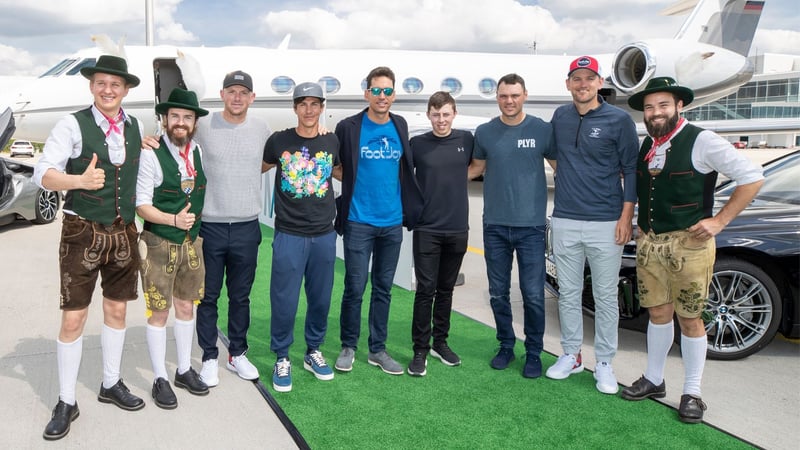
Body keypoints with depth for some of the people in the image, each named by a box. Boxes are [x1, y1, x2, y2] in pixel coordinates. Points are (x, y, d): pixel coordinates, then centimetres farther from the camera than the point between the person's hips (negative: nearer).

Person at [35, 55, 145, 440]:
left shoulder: (136, 127, 6)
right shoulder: (73, 125, -9)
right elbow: (43, 174, -16)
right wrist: (80, 180, -34)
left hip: (124, 232, 5)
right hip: (82, 232, -4)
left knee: (117, 310, 14)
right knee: (73, 319, 0)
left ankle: (111, 384, 31)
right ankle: (66, 402, 14)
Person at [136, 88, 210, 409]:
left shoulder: (198, 152, 4)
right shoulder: (151, 155, -14)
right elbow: (141, 205, -13)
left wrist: (196, 226, 10)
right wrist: (174, 220, -25)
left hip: (192, 242, 5)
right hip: (159, 244, -5)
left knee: (186, 306, 15)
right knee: (159, 312, 4)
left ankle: (184, 370, 30)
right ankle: (160, 379, 18)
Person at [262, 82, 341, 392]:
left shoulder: (332, 143, 5)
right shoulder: (279, 141, -2)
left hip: (324, 235, 3)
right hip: (289, 235, -2)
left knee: (320, 299, 11)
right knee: (284, 300, 0)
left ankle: (313, 352, 30)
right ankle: (282, 358, 18)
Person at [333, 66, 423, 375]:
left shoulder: (400, 126, 6)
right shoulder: (349, 127, -5)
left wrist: (410, 208, 12)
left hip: (392, 222, 4)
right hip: (358, 222, -4)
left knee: (383, 288, 11)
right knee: (354, 288, 1)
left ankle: (377, 349, 22)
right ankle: (348, 347, 19)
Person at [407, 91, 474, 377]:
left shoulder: (466, 140, 3)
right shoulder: (417, 144, -2)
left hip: (458, 228, 2)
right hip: (427, 229, -2)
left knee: (446, 290, 12)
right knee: (425, 290, -2)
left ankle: (440, 343, 25)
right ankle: (420, 351, 6)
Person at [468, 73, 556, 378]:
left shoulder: (542, 130, -1)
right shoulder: (485, 132, 5)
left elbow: (560, 166, 6)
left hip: (531, 225, -2)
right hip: (495, 225, 2)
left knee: (533, 295, -1)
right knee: (498, 293, 11)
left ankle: (534, 353, 16)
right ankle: (506, 345, 28)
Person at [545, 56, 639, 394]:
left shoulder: (619, 120, -3)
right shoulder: (560, 117, 8)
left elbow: (631, 170, -2)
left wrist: (626, 216, -8)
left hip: (606, 223, -3)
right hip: (565, 221, 4)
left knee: (606, 297, 4)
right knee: (568, 293, 11)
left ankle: (604, 363, 15)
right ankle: (571, 355, 24)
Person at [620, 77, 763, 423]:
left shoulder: (702, 142, -9)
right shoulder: (645, 146, 10)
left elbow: (752, 177, -8)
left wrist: (719, 220, -10)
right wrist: (641, 226, 12)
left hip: (688, 243, -5)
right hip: (648, 243, 5)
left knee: (689, 318, 3)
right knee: (658, 313, 14)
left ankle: (692, 393, 17)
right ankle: (654, 380, 28)